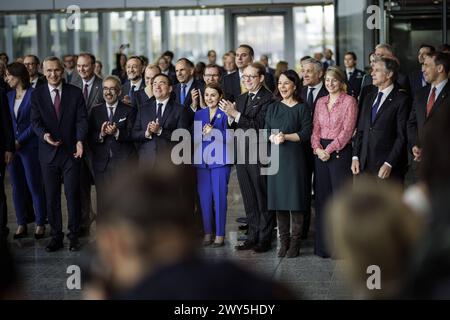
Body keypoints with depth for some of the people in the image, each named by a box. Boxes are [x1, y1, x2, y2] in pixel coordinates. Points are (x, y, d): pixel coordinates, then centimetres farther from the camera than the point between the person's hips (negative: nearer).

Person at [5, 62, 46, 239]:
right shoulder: (8, 96, 11)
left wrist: (20, 141, -13)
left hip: (29, 146, -6)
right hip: (12, 146, 6)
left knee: (35, 186, -1)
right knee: (17, 187, 8)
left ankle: (40, 224, 8)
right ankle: (21, 224, 15)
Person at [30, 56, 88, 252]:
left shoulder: (75, 93, 2)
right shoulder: (37, 94, 4)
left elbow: (82, 119, -3)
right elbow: (35, 121, -1)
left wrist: (80, 140, -20)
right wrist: (44, 135, -23)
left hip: (71, 151, -1)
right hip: (48, 153, 1)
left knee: (73, 194, 1)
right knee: (51, 197, 6)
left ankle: (74, 236, 12)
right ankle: (56, 237, 15)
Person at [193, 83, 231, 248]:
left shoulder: (225, 114, 0)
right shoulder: (199, 114, 14)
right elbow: (194, 137, 11)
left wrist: (213, 132, -19)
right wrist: (202, 133, -9)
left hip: (220, 161, -4)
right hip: (202, 161, 4)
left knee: (219, 197, -4)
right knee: (204, 197, 4)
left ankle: (220, 234, 3)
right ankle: (207, 233, 12)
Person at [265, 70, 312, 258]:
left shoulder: (302, 108, 2)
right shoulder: (273, 108, 15)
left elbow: (306, 133, -6)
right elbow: (266, 132, 9)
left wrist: (286, 136, -15)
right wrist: (273, 138, -12)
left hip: (294, 157, -4)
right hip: (276, 157, 4)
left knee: (295, 199, -5)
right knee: (278, 199, 2)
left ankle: (295, 242, 0)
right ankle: (284, 241, 9)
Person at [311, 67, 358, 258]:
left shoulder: (349, 101, -3)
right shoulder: (320, 102, 14)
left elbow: (347, 130, -9)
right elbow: (315, 128, 11)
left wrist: (329, 149, -13)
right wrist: (317, 148, -6)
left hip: (340, 152, -5)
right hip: (320, 153, 5)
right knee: (322, 197, 6)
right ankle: (323, 245, 11)